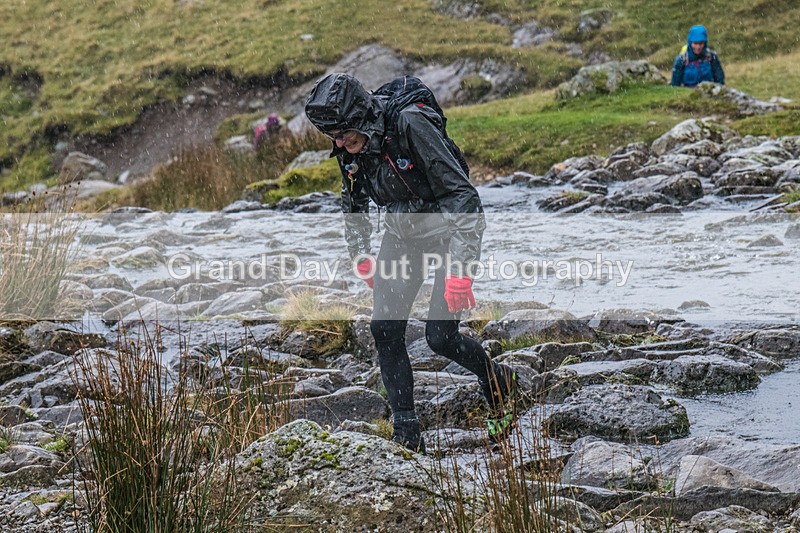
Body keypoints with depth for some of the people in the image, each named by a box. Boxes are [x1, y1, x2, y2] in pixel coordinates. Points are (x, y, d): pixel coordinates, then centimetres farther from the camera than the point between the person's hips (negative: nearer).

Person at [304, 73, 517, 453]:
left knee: (439, 336, -12)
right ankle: (406, 436, -1)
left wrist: (460, 267, -31)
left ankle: (498, 382, 19)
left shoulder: (411, 126, -29)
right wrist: (361, 259, 14)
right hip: (402, 234, 6)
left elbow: (463, 194, -28)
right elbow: (353, 203, 15)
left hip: (449, 232, -6)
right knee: (384, 329, -8)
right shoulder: (349, 148, -7)